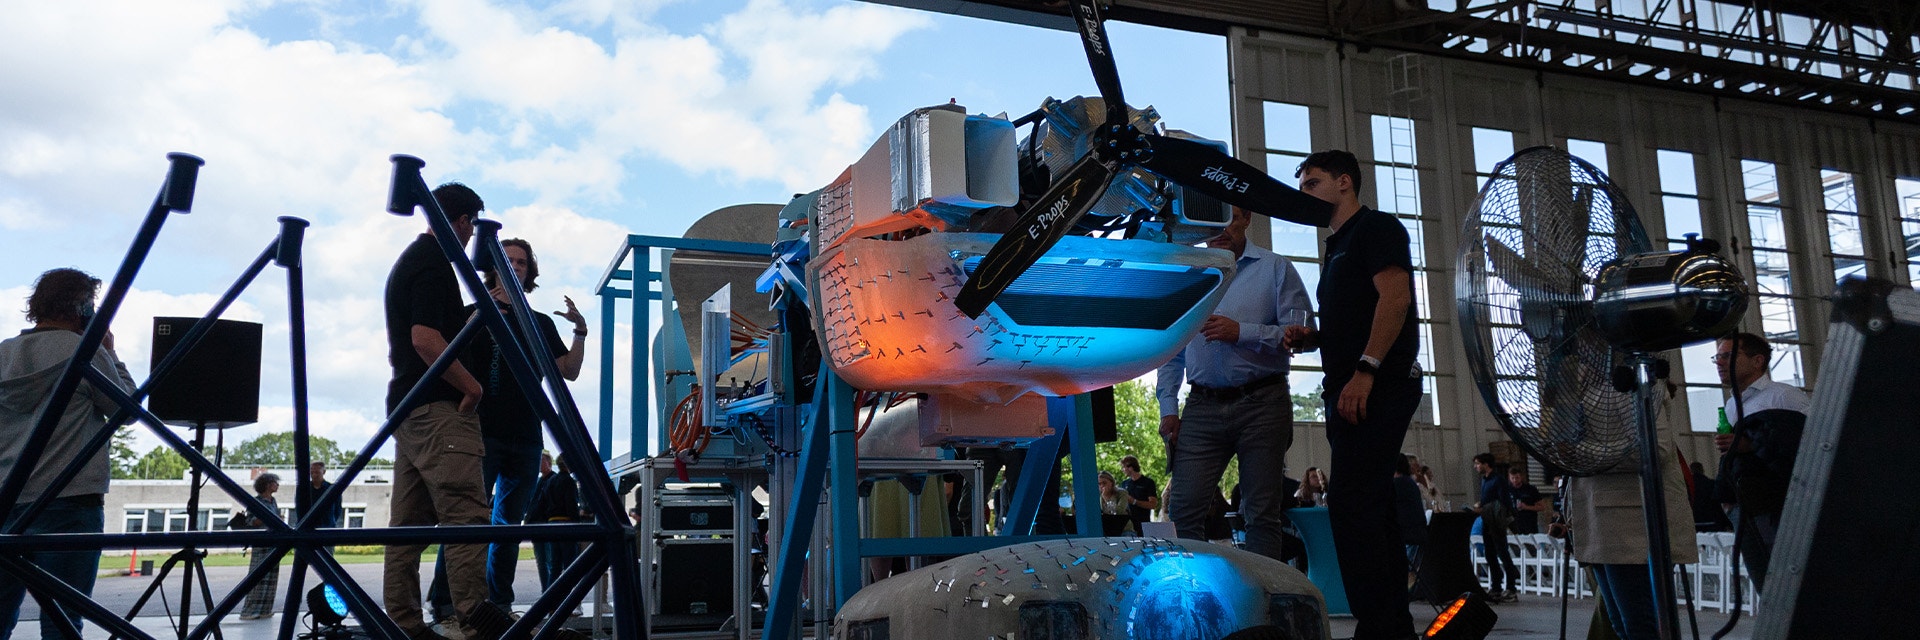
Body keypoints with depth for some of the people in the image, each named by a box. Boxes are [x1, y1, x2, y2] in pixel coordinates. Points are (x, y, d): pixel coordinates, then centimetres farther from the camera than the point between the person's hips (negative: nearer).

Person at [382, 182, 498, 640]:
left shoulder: (408, 260, 23)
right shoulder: (434, 263, -10)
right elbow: (426, 339, -21)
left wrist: (478, 314, 40)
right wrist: (472, 384, -14)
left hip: (406, 405, 11)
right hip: (438, 407, -11)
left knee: (409, 522, 8)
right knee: (466, 512, -17)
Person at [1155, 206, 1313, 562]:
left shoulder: (1274, 269, 6)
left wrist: (1243, 332, -13)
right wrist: (1168, 407, 8)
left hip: (1262, 404, -2)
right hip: (1202, 408, 3)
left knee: (1262, 515, 0)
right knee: (1184, 512, -6)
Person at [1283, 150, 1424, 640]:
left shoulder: (1376, 227, -1)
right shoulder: (1337, 248, 25)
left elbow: (1395, 296, -16)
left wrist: (1365, 369, -23)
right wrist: (1310, 338, 10)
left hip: (1379, 384, -10)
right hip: (1351, 391, 10)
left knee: (1351, 504, -16)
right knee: (1372, 508, 9)